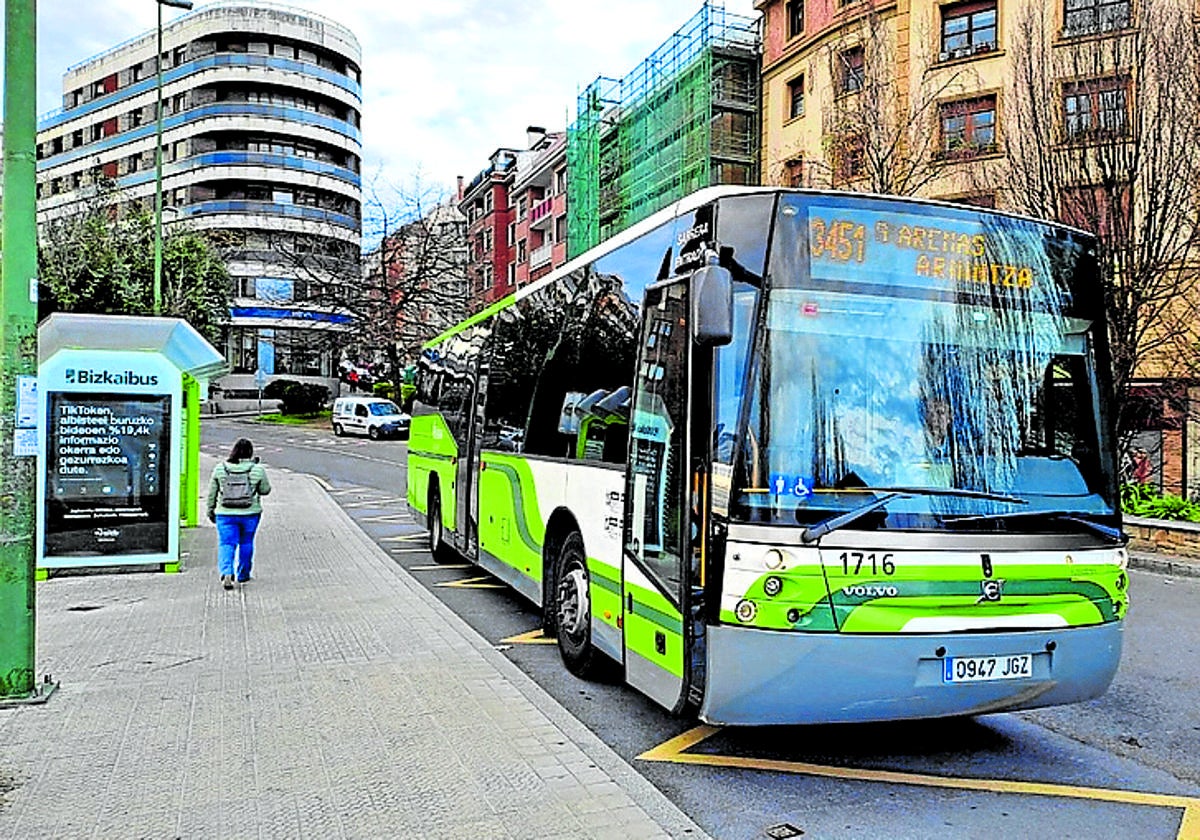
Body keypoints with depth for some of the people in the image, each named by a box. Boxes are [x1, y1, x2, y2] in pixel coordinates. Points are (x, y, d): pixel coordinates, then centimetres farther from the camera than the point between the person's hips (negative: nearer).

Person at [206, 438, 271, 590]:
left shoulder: (220, 468, -1)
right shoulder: (257, 469, -7)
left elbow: (212, 493, 5)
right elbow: (265, 490, 3)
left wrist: (210, 510, 17)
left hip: (225, 514, 0)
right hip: (250, 514, 0)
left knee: (226, 544, 3)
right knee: (246, 543, 16)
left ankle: (226, 573, -18)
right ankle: (243, 575, 27)